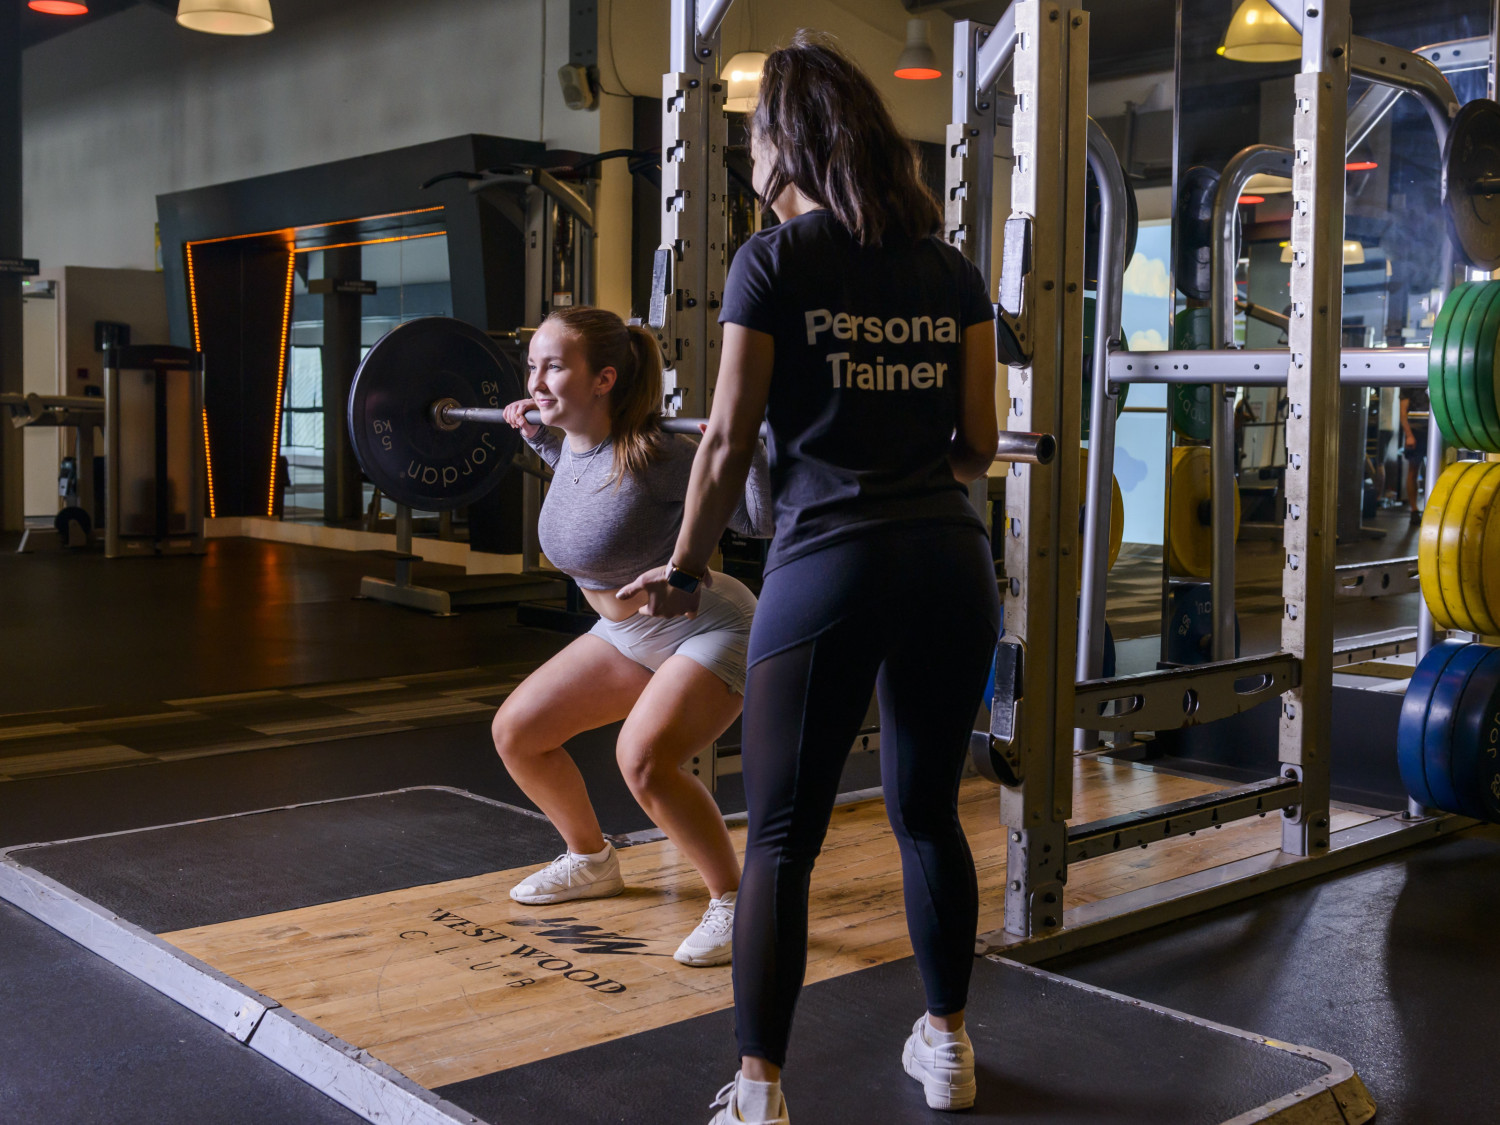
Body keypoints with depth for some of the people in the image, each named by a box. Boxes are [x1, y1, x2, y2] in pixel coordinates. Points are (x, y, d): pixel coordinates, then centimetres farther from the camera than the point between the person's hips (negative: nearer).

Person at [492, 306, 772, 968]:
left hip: (711, 629, -8)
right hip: (626, 632, 8)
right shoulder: (572, 446, -7)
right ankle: (592, 862, 29)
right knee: (514, 732, 7)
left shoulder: (656, 458, -29)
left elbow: (760, 520, -24)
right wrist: (534, 437, 14)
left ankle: (735, 904, -11)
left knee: (643, 757, -32)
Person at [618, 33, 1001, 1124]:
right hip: (954, 563, 5)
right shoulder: (951, 269, 11)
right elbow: (980, 441, 10)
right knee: (930, 815, 18)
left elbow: (729, 442, -4)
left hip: (829, 564, -5)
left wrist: (685, 569, 9)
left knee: (783, 837, 2)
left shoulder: (775, 262, -2)